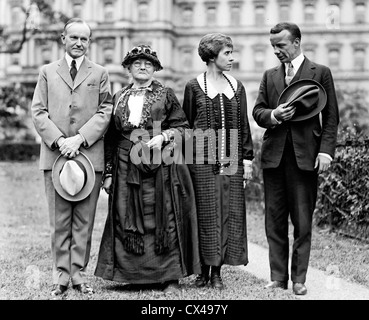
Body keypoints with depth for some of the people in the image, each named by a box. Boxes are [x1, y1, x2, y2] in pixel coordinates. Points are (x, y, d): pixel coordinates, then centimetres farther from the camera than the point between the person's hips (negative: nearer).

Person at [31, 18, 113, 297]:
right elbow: (38, 112, 5)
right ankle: (61, 275, 9)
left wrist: (80, 139, -11)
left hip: (90, 155, 0)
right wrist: (59, 141, -9)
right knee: (59, 221, 2)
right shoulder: (48, 72, 13)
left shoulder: (100, 74, 12)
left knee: (84, 220, 2)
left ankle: (79, 273, 10)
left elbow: (105, 112, 2)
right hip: (55, 155, 0)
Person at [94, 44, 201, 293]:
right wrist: (108, 172, 9)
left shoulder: (166, 94, 6)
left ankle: (170, 276, 4)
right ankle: (135, 275, 10)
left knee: (164, 221, -3)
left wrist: (163, 137, -15)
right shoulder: (119, 98, 14)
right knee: (129, 223, 1)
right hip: (127, 169, 3)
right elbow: (111, 139, 14)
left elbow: (183, 127, 4)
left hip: (161, 168, -3)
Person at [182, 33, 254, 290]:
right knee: (206, 212, -1)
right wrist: (185, 159, -2)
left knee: (230, 211, 1)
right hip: (202, 156, -3)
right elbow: (186, 124, 3)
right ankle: (204, 270, 9)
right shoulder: (194, 86, 2)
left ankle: (217, 271, 9)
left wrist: (247, 158, 6)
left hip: (231, 156, 3)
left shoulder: (236, 86, 11)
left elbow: (243, 124, 12)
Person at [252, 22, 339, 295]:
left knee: (303, 221, 1)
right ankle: (278, 277, 14)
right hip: (274, 155, 4)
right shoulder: (270, 76, 14)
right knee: (274, 220, 7)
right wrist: (274, 115, -11)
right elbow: (257, 112, 11)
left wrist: (326, 150, -11)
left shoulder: (320, 73, 2)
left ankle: (299, 278, 9)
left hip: (305, 156, -4)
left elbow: (331, 117, -1)